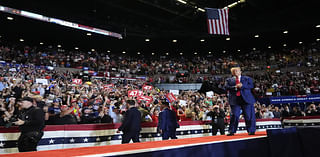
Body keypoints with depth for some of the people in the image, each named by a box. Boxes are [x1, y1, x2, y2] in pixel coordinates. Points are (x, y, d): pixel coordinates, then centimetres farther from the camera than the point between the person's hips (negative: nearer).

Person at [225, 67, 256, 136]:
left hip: (246, 99, 0)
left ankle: (251, 130, 13)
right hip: (235, 100, 0)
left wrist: (242, 86, -14)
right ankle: (231, 131, 4)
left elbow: (251, 86, 0)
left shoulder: (247, 78, 15)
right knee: (234, 116, -3)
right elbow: (226, 87, -1)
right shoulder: (229, 80, 15)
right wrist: (235, 87, -15)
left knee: (249, 116, 1)